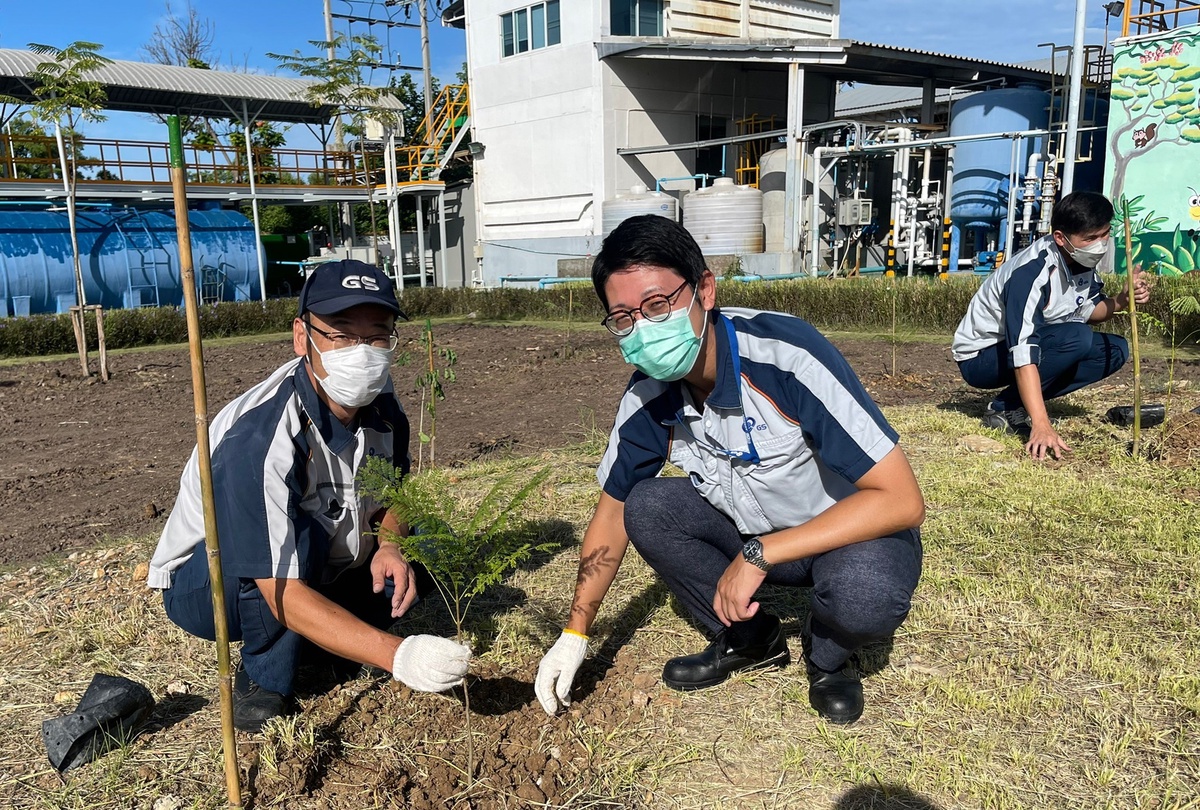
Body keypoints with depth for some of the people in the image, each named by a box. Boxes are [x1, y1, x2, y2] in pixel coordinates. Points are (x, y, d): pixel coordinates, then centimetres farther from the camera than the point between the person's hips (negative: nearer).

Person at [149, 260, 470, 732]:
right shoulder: (259, 437, -35)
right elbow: (283, 593, -37)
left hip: (316, 569, 7)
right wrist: (395, 655, -46)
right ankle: (263, 680, -12)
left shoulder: (379, 405, -13)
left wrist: (390, 546, -21)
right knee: (300, 533, -35)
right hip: (200, 586, -6)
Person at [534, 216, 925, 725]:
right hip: (754, 532, 5)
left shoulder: (787, 357, -33)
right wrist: (575, 635, -2)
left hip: (858, 531, -5)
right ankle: (749, 640, 6)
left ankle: (825, 656, 2)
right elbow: (611, 514, 1)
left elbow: (903, 501, -31)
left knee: (863, 595, -37)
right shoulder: (647, 398, -15)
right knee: (645, 507, -16)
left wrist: (758, 555, -32)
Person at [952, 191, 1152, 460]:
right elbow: (1023, 355, -37)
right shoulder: (1031, 274, -31)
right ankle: (1005, 409, -14)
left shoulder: (1082, 260, -6)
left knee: (1115, 348, -2)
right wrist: (1042, 426, -43)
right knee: (1077, 338, -28)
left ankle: (1027, 401, -2)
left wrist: (1120, 301, -15)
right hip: (981, 357, -8)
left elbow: (1088, 310, 9)